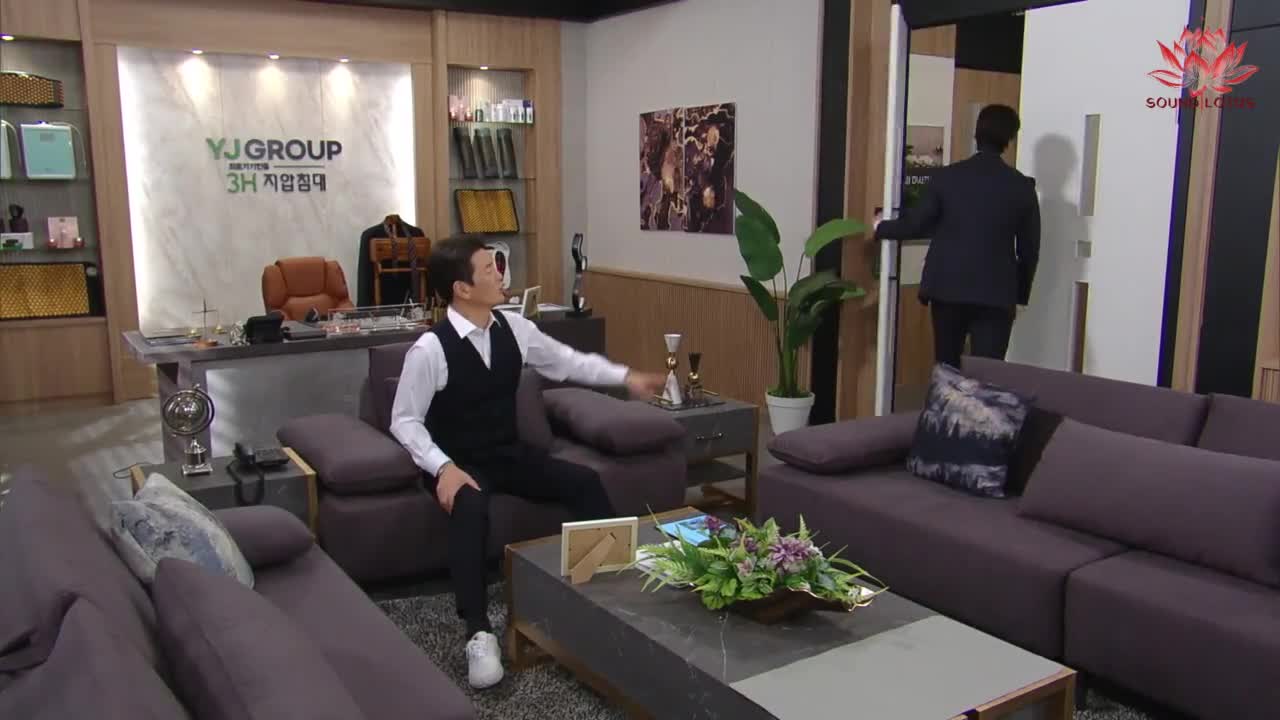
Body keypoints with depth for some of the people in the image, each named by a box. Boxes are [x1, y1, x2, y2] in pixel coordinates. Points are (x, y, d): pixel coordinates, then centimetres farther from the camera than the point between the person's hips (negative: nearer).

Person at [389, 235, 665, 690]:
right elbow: (404, 421, -13)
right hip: (459, 463, -5)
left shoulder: (513, 329, -2)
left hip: (509, 455, 6)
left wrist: (627, 377, 4)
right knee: (471, 507, -37)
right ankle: (479, 634, -33)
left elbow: (568, 362, 11)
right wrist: (443, 468, -27)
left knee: (584, 481, -13)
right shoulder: (430, 349, -18)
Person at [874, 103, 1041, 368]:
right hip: (996, 295, -1)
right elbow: (1029, 249, 5)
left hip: (947, 289, 1)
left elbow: (915, 224, 3)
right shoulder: (1022, 186, 0)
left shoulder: (947, 176, -2)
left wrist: (881, 228, 22)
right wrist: (1019, 296, 17)